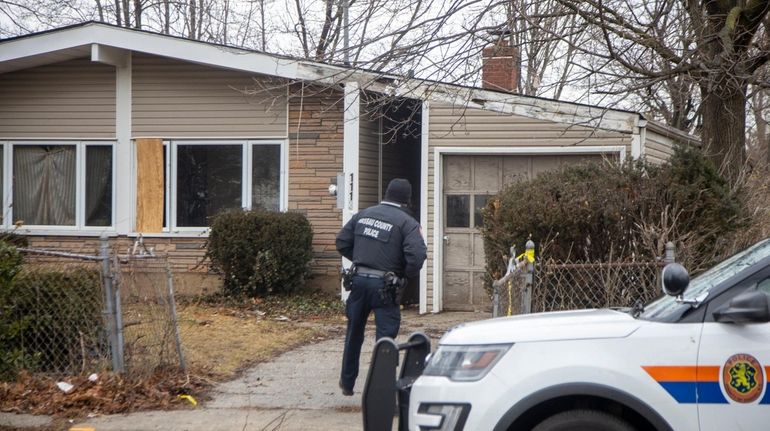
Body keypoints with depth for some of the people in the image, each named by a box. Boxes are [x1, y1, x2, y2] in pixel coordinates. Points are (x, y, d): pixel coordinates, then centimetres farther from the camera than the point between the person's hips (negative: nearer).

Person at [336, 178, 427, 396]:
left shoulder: (363, 215, 8)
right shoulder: (407, 223, -8)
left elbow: (342, 243, 11)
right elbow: (417, 256, -20)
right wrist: (406, 275, -2)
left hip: (358, 280, 5)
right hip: (384, 286, -5)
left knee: (354, 333, 19)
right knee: (385, 337, 2)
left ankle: (347, 383, 32)